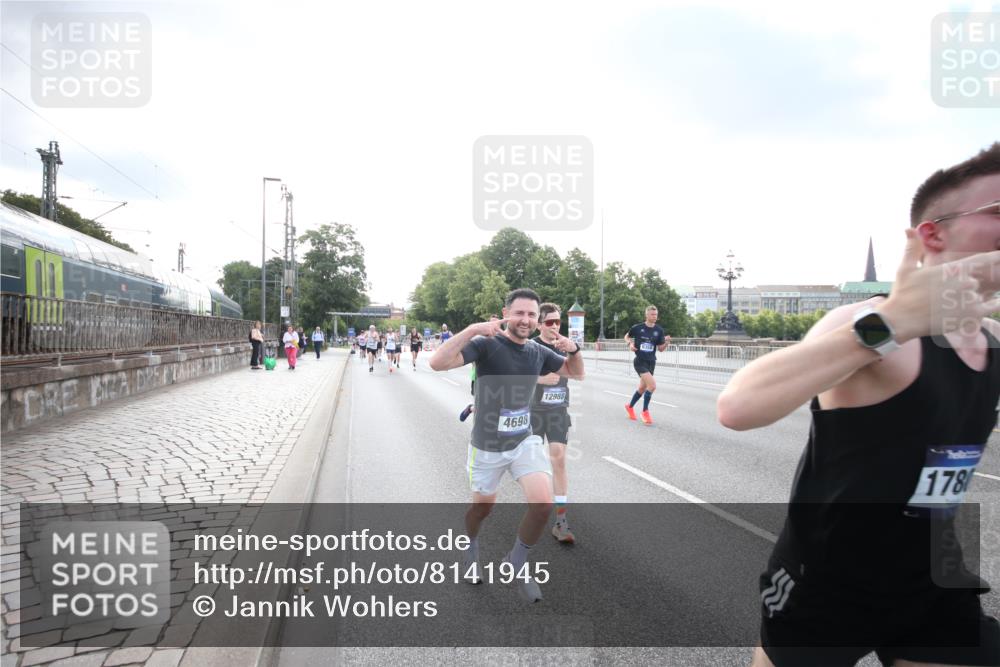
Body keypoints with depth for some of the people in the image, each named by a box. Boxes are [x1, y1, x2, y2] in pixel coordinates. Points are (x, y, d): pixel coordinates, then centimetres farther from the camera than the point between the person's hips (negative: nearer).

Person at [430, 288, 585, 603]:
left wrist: (573, 349, -10)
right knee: (483, 507, 16)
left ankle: (517, 562, 13)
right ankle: (471, 547, 52)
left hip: (525, 441, 3)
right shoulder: (486, 344, -18)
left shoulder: (538, 352, -2)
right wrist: (473, 328, -40)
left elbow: (576, 373, 12)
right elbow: (437, 363, -32)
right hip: (487, 446, -3)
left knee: (543, 503, -15)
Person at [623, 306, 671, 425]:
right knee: (652, 385, -21)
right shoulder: (637, 328, -8)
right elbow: (627, 336, 10)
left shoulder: (659, 330, 1)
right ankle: (645, 412, -2)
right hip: (639, 361, -5)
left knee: (642, 388, 16)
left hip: (651, 362, 5)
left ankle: (630, 406, 42)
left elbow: (661, 349, 5)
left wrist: (666, 342, -14)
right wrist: (630, 343, -10)